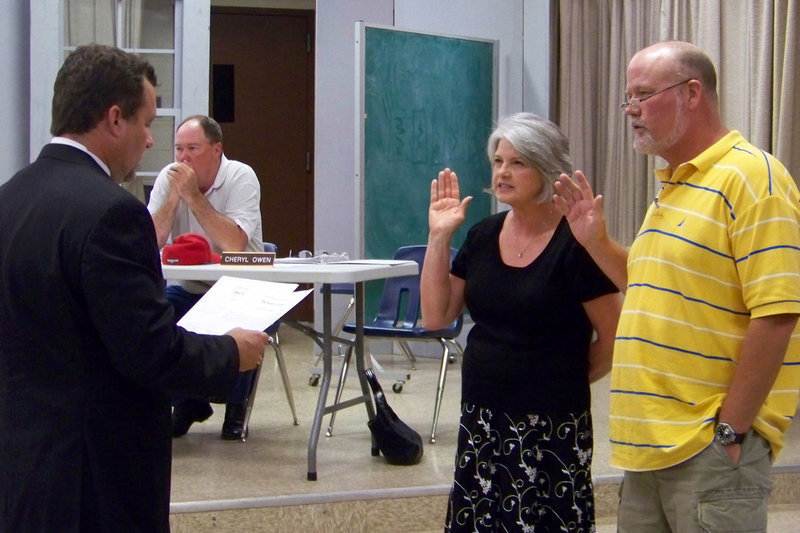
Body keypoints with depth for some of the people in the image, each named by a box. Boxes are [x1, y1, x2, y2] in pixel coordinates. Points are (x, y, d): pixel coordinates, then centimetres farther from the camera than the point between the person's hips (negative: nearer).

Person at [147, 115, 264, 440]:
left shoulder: (241, 177, -12)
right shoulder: (169, 178, -1)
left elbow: (234, 245, -27)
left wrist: (193, 196, -25)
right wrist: (174, 195, -20)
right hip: (189, 289, 4)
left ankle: (236, 406, -6)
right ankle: (187, 401, 0)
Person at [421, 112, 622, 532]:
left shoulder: (575, 244, -12)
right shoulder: (483, 236, 7)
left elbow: (614, 341, -9)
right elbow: (436, 316, 5)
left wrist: (563, 379, 2)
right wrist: (439, 236, -1)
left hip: (550, 429, -5)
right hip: (480, 421, 6)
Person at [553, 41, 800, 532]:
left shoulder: (749, 176, -13)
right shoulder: (674, 185, 16)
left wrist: (730, 429, -17)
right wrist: (597, 242, 11)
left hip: (712, 447, -9)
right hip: (652, 440, 9)